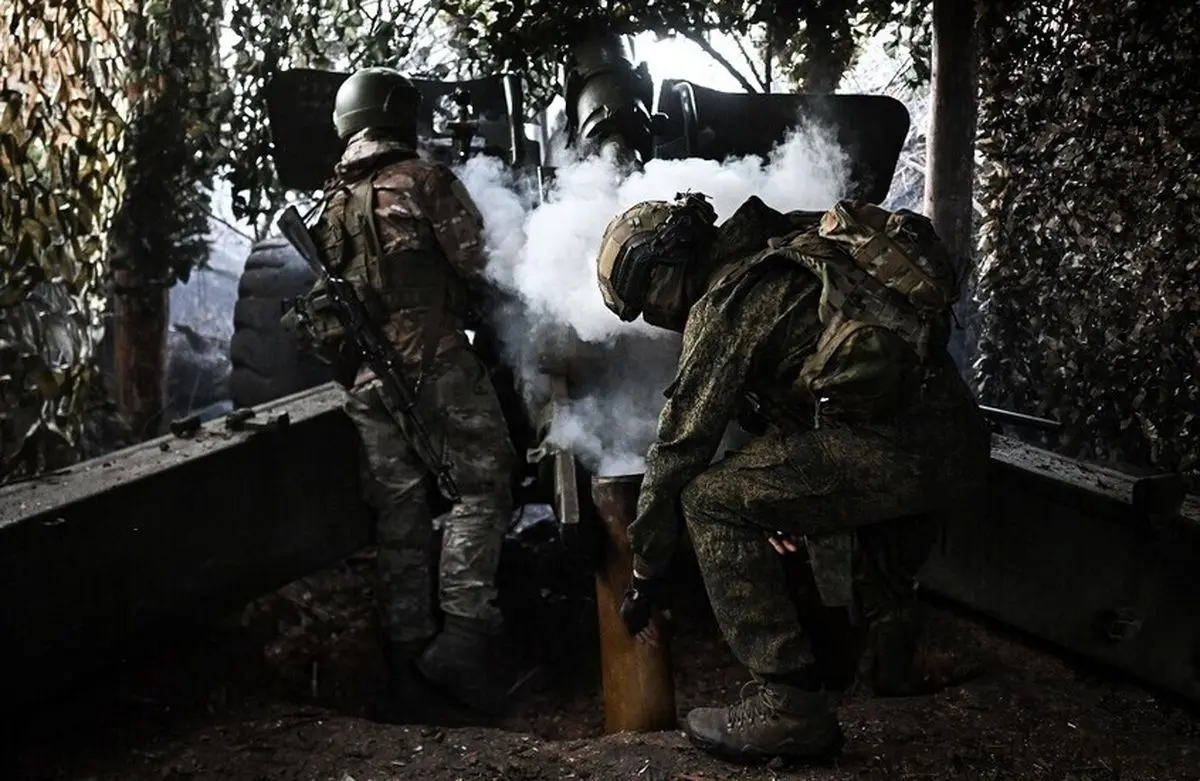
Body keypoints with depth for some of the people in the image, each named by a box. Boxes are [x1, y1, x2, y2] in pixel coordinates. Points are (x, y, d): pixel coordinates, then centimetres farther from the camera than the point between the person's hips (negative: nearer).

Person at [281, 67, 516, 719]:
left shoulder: (333, 201, 15)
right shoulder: (425, 179, -3)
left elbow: (327, 290, 14)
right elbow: (473, 265, -5)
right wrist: (463, 305, 13)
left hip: (368, 378, 6)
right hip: (437, 364, -6)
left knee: (399, 510, 9)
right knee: (481, 488, 2)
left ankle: (406, 656, 13)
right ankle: (463, 635, -8)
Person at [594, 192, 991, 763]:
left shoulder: (723, 303, -3)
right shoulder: (786, 256, 24)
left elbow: (679, 448, 0)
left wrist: (645, 577, 9)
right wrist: (780, 500, 31)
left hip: (902, 447, -9)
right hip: (965, 443, 10)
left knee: (710, 499, -1)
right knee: (832, 483, 35)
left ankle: (792, 708, -2)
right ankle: (896, 646, 38)